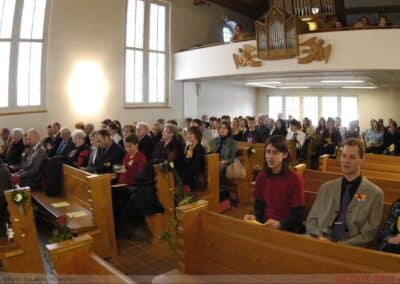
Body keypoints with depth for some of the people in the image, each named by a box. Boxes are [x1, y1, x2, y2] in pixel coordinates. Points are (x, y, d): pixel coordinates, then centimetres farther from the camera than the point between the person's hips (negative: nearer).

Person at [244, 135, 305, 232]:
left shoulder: (295, 180, -11)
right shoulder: (261, 177, 4)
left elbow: (298, 216, -10)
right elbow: (259, 206, 9)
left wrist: (279, 224, -26)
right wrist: (254, 217, -12)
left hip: (288, 230, -4)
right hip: (265, 226, 4)